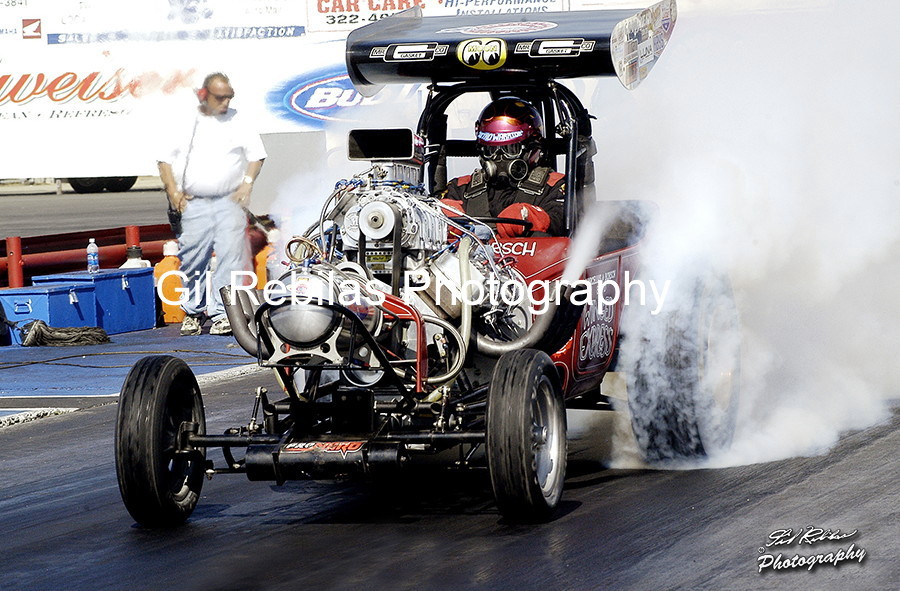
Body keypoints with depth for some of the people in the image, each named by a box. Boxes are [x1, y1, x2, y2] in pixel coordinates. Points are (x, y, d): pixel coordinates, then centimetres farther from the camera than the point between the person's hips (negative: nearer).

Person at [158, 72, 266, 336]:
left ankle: (223, 314, -10)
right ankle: (193, 311, 19)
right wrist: (174, 193, 0)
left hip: (229, 202, 0)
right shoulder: (186, 124, 8)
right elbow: (165, 160, 11)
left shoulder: (238, 123, 9)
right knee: (192, 260, 2)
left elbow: (256, 155, 12)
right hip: (194, 204, 0)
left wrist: (247, 183, -2)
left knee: (229, 257, -11)